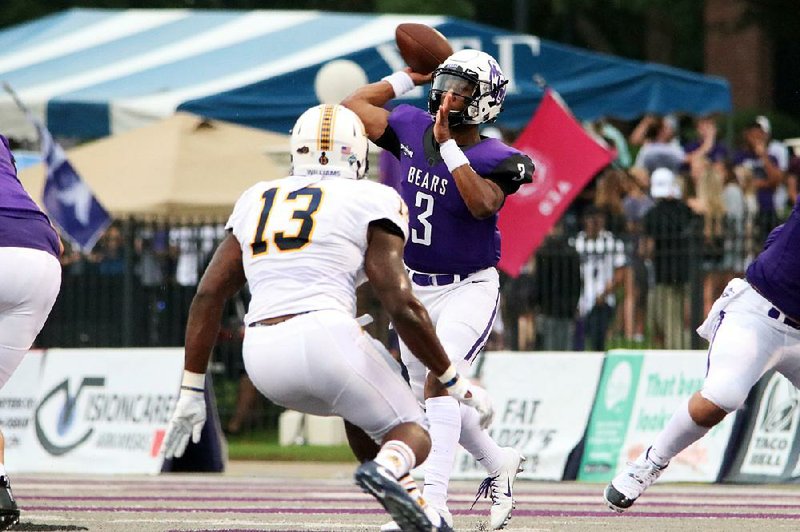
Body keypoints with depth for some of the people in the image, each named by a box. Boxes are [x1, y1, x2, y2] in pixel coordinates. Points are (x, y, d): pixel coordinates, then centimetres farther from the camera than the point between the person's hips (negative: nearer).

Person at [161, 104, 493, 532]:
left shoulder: (256, 201, 21)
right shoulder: (373, 202, 6)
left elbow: (208, 294, 16)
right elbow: (402, 307, -3)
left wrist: (191, 392, 18)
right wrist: (457, 385, 7)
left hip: (262, 357, 6)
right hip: (324, 336, -5)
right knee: (412, 434, 10)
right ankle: (386, 469, -25)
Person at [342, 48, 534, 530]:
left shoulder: (494, 160, -16)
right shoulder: (413, 130, -2)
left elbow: (483, 205, -35)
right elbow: (354, 107, 7)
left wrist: (447, 145, -36)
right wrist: (409, 77, 4)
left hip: (470, 288, -7)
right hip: (417, 287, 7)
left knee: (440, 379, -25)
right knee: (431, 395, 16)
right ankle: (499, 463, 41)